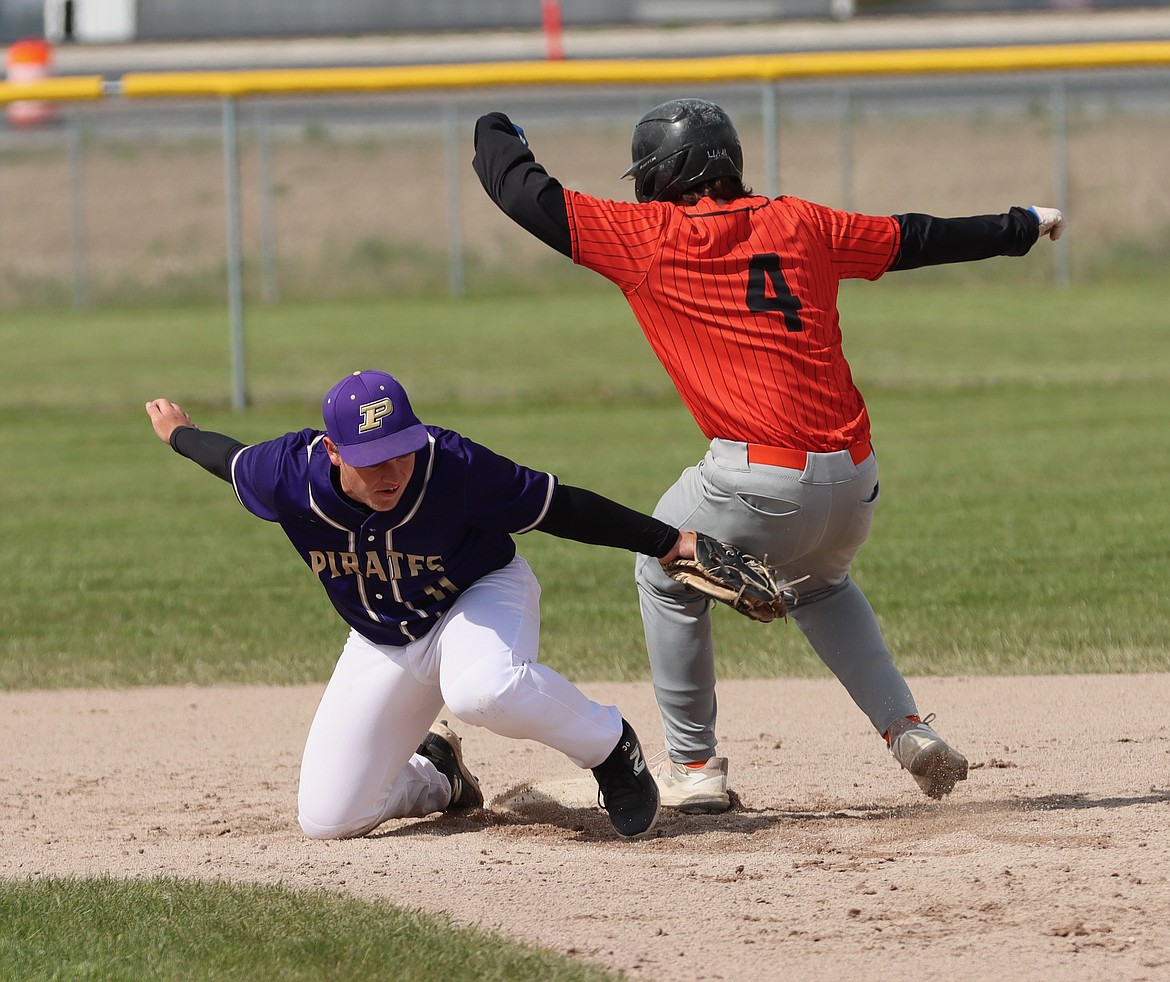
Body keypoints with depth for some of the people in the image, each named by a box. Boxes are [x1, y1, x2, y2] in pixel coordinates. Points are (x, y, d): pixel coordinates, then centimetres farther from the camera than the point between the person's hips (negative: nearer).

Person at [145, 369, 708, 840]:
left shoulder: (455, 467, -33)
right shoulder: (290, 474, -26)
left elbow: (560, 508, -23)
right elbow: (234, 459, -2)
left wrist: (670, 542, -20)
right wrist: (179, 434, 19)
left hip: (482, 596, -4)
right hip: (383, 644, 4)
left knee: (483, 690, -42)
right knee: (327, 820, -2)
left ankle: (609, 747, -11)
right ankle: (436, 779, 33)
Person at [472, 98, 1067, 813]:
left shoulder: (648, 237, 2)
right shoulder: (799, 223, 14)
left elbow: (528, 195, 6)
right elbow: (914, 239, 24)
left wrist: (497, 131, 27)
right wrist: (1020, 228, 39)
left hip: (759, 481, -5)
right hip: (854, 479, 5)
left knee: (667, 580, 24)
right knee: (820, 584, 35)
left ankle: (694, 766, 21)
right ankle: (907, 727, 20)